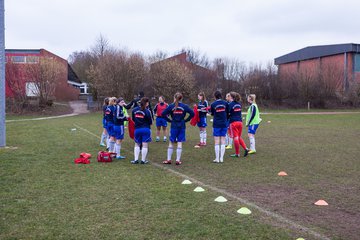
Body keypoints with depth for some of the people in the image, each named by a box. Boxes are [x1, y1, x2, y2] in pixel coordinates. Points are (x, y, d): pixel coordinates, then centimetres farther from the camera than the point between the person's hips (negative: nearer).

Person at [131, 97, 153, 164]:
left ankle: (136, 159, 11)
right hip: (146, 129, -4)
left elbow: (133, 119, 12)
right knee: (145, 145, 2)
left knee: (137, 144, 15)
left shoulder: (134, 110, 2)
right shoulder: (147, 111, -13)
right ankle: (143, 160, 4)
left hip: (137, 129, 4)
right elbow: (150, 122, -7)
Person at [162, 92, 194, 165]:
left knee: (171, 143, 9)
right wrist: (186, 120, 2)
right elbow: (192, 113, -5)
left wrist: (169, 120, 0)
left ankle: (169, 160, 12)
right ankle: (178, 160, 4)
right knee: (180, 143, 3)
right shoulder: (184, 106, -1)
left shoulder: (171, 106, -3)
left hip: (174, 126, 0)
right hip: (182, 126, 1)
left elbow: (163, 114, -8)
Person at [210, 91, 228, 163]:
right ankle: (221, 158, 8)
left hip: (216, 124, -3)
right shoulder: (225, 103, 0)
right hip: (224, 124, 3)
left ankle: (217, 159, 1)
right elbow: (227, 113, 8)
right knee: (223, 141, 6)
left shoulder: (213, 104, -6)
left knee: (217, 142, 0)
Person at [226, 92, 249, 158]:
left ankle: (237, 153, 6)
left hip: (233, 122, -7)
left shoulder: (230, 104, -11)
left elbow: (227, 114, -15)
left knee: (235, 138, -1)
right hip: (240, 122, 7)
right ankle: (245, 148, 4)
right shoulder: (239, 104, 11)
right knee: (239, 137, 19)